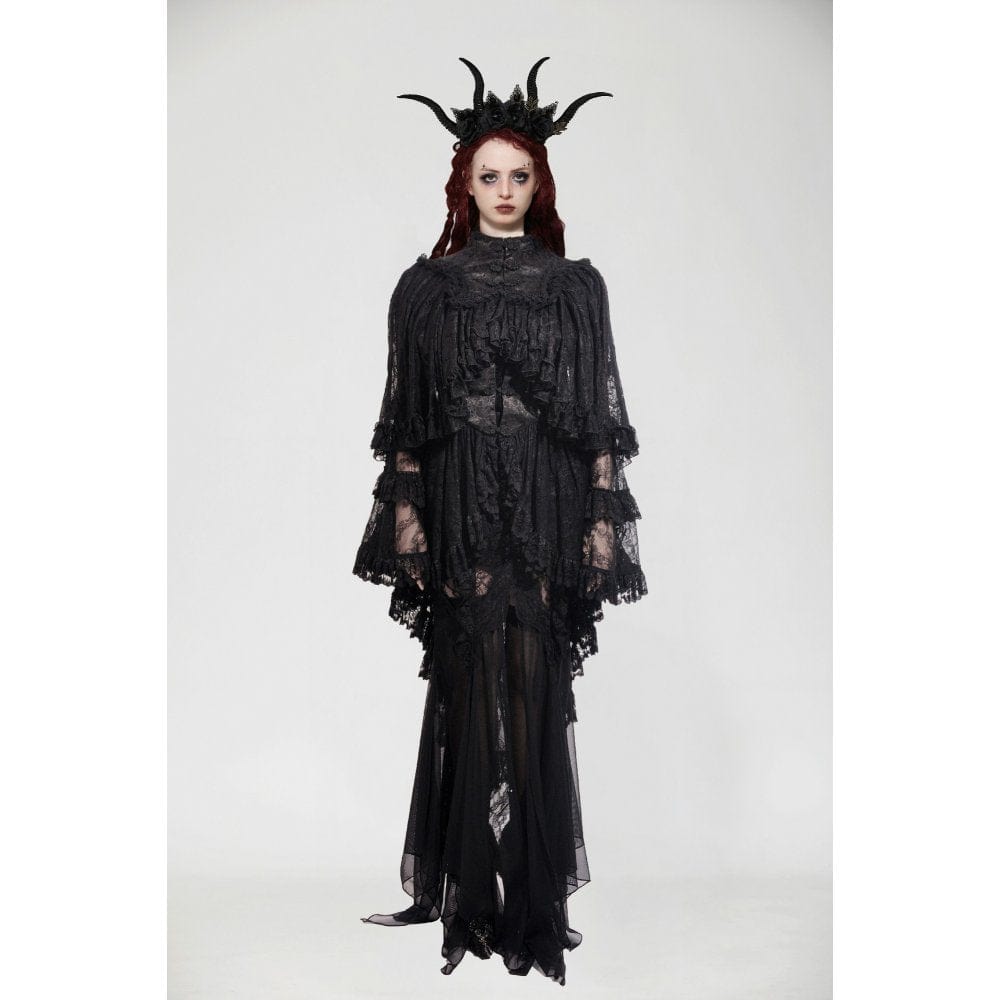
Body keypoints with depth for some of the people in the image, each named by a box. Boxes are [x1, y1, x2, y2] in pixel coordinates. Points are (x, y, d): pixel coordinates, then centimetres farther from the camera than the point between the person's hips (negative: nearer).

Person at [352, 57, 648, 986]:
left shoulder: (577, 286, 9)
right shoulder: (427, 287, 9)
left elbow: (603, 416, 6)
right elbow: (406, 419, 6)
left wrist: (604, 518, -1)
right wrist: (405, 515, -3)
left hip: (548, 513, 0)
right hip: (460, 512, 0)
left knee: (535, 691, -1)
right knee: (475, 691, 0)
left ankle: (531, 894, 11)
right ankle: (477, 894, 12)